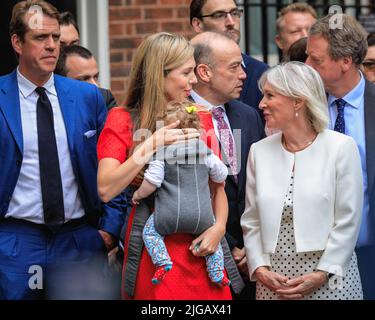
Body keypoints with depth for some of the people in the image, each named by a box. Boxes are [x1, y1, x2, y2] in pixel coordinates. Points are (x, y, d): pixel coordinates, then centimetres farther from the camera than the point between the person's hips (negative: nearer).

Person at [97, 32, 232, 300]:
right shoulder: (123, 120, -3)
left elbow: (218, 186, 11)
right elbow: (106, 189, -15)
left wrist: (219, 226, -7)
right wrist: (151, 145, -19)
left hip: (200, 249, 4)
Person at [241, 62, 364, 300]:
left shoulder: (341, 147, -4)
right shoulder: (259, 151, 7)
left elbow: (348, 222, -7)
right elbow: (251, 221, 7)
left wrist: (321, 275, -12)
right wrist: (260, 269, -6)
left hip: (329, 280, -3)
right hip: (273, 280, 3)